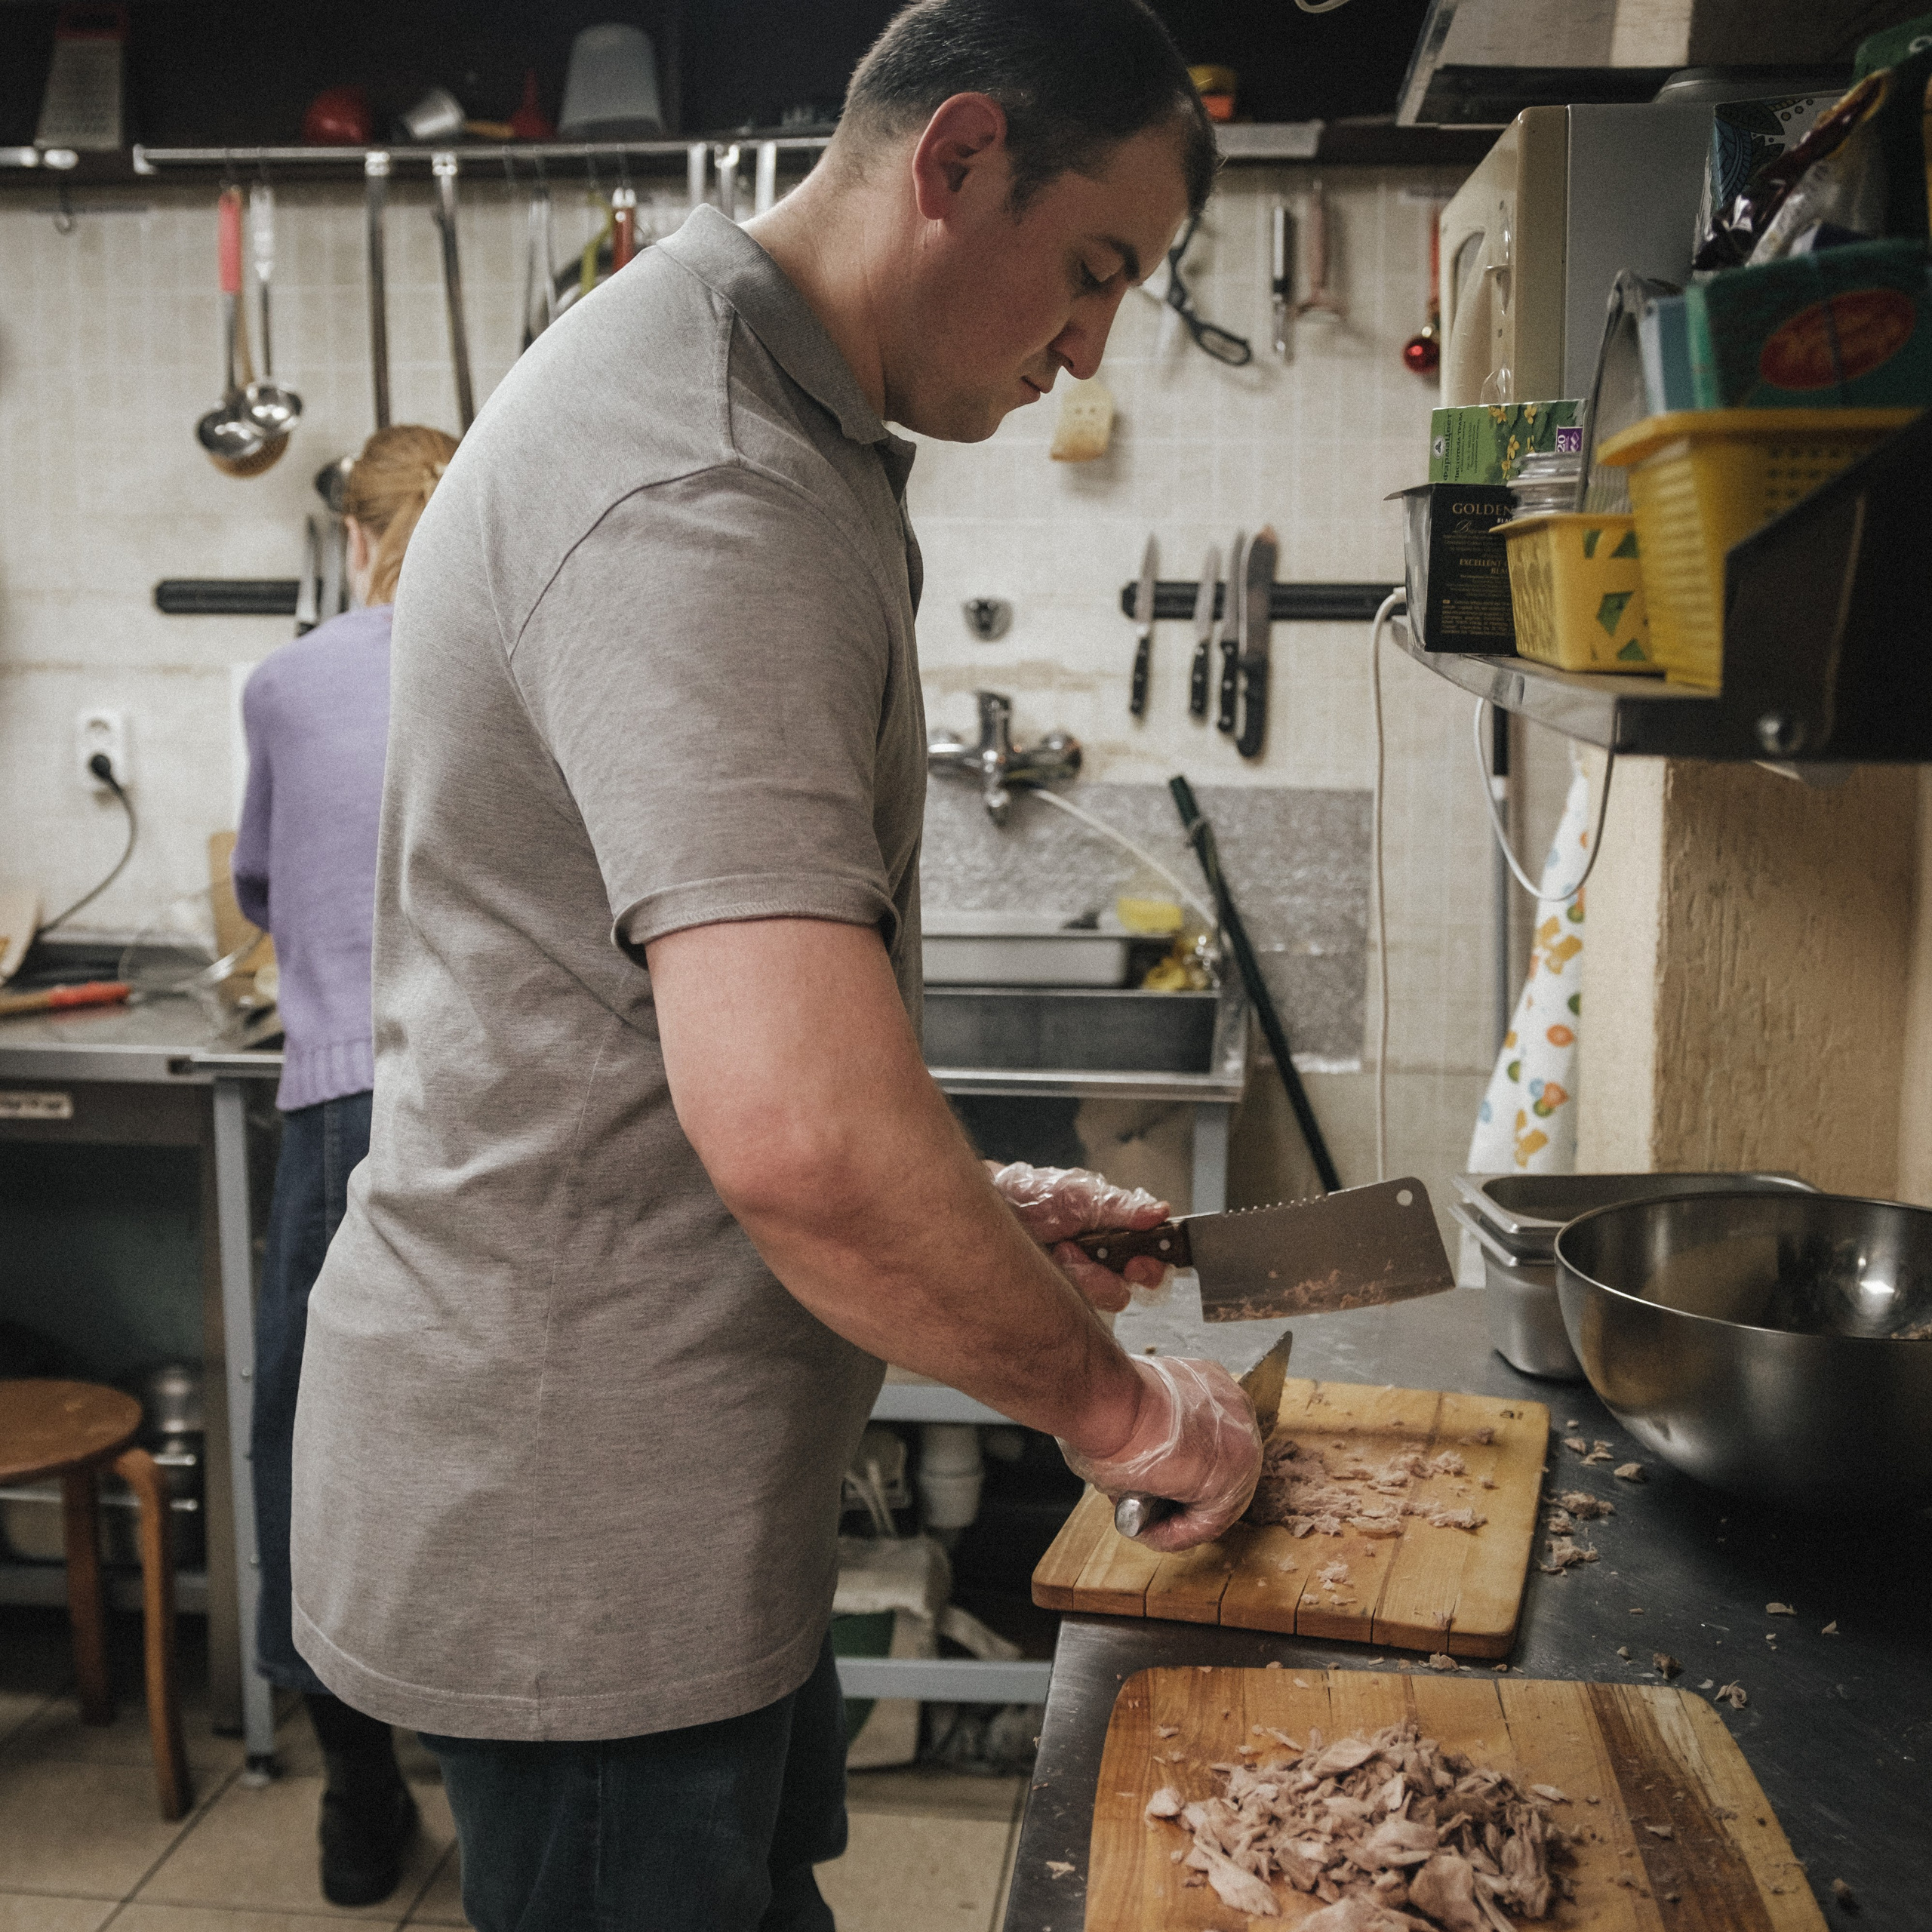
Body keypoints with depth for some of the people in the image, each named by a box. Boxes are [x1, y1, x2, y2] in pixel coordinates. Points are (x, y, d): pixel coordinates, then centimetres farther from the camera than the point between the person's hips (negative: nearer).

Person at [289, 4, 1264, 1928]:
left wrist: (977, 1209, 12)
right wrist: (1110, 1398, -19)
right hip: (576, 1512, -10)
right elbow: (803, 1133, -36)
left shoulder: (738, 415, 12)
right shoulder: (708, 493, -25)